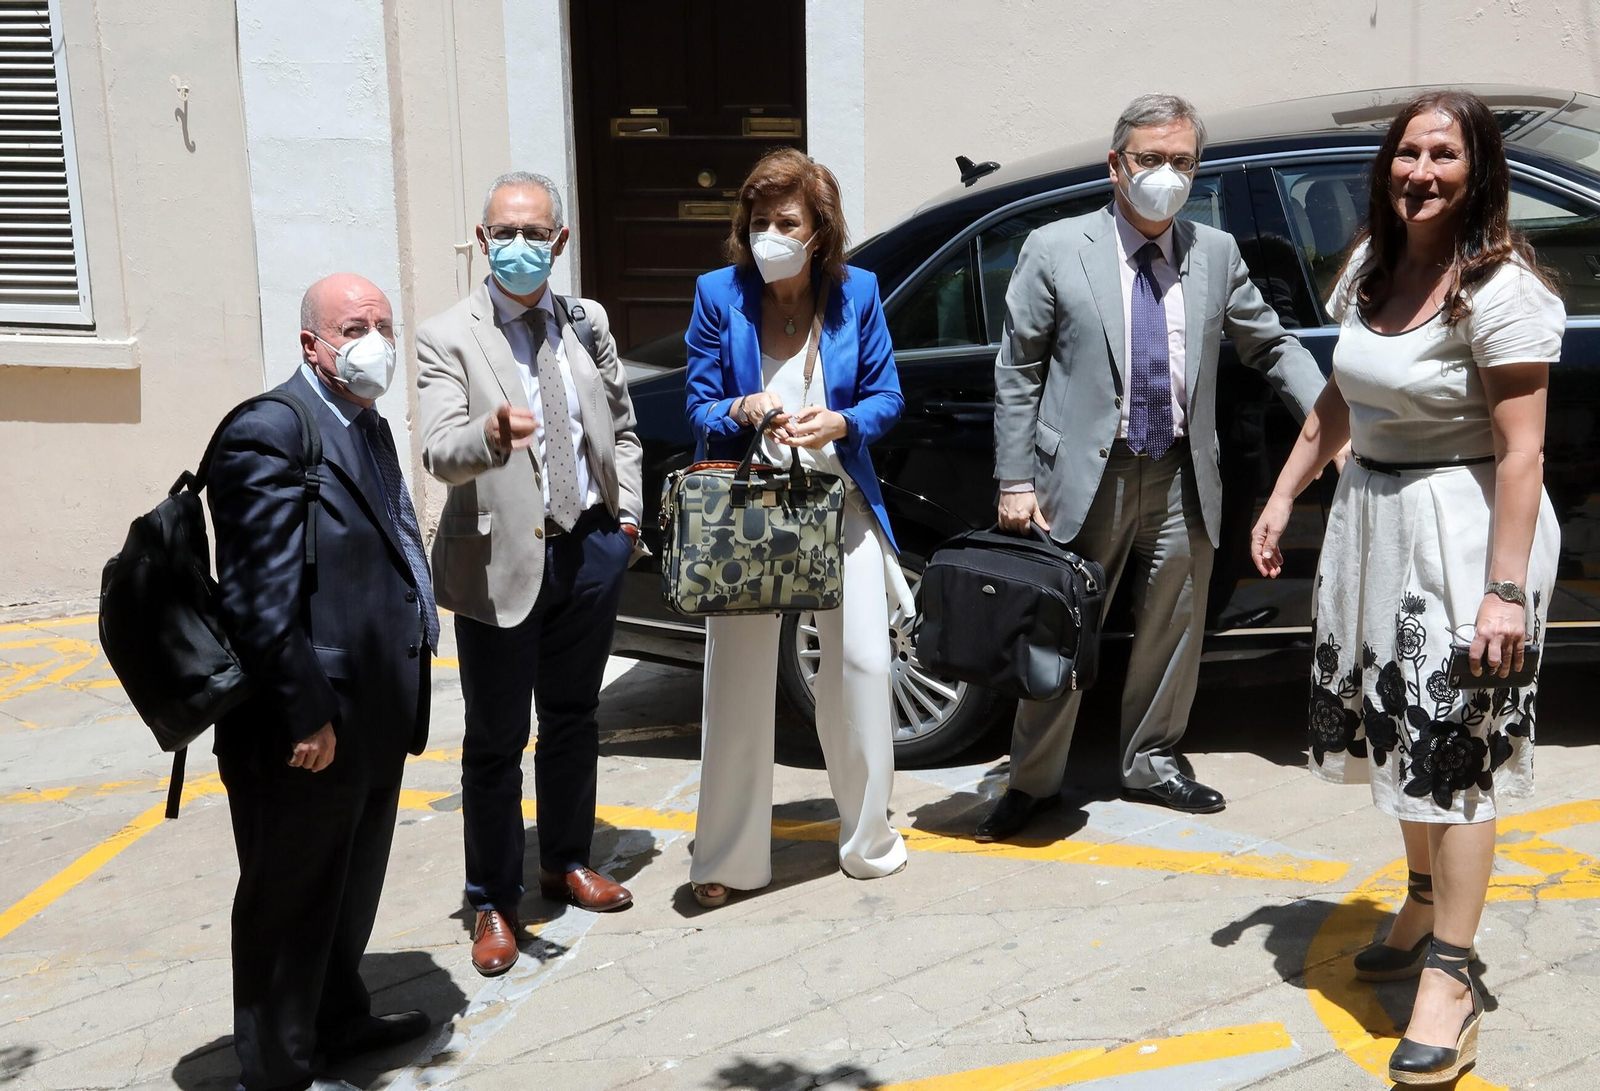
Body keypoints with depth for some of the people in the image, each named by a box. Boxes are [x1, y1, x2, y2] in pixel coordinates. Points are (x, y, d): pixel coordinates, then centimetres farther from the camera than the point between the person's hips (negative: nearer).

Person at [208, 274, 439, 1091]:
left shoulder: (368, 426, 13)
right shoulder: (268, 435, -18)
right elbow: (261, 597, -22)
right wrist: (306, 717, -22)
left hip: (376, 721, 9)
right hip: (306, 734, -9)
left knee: (352, 891, 24)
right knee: (289, 904, 8)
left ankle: (339, 1021, 43)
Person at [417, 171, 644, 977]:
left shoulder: (587, 322, 7)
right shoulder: (447, 338, -8)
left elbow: (621, 423, 18)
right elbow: (440, 453, -21)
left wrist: (626, 513, 9)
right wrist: (489, 434, -42)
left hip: (592, 550, 5)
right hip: (502, 562, -5)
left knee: (573, 718, 18)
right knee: (496, 740, 3)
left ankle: (566, 863, 37)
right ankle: (493, 902, 18)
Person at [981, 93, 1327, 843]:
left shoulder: (1216, 254, 6)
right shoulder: (1055, 251, -3)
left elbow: (1271, 346, 13)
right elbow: (1016, 373, -3)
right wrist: (1015, 482, -7)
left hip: (1182, 483, 4)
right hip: (1087, 479, -3)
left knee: (1173, 635, 15)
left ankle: (1149, 764, 35)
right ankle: (1033, 781, 22)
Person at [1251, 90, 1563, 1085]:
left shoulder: (1503, 289, -17)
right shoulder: (1372, 266, 7)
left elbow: (1521, 452, -21)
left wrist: (1505, 591, -25)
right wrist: (1283, 498, 16)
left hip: (1462, 529, -8)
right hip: (1371, 517, 8)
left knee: (1455, 747, -3)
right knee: (1400, 730, 18)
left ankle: (1450, 981, 6)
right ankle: (1426, 906, 38)